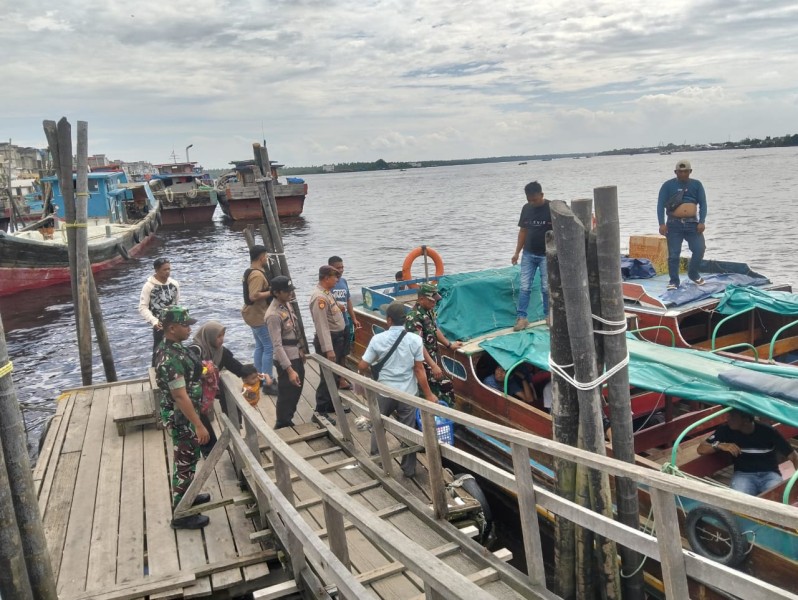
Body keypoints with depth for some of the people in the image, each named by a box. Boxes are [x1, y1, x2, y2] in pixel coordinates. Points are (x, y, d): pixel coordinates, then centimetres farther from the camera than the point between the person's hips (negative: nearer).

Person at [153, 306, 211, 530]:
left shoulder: (172, 347, 3)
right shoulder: (171, 358, -29)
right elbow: (180, 396, -29)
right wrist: (199, 425, -26)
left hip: (184, 414, 10)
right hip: (181, 417, -10)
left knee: (189, 459, 24)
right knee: (184, 463, 3)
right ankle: (181, 515, 16)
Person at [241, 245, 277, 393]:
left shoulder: (250, 272, 12)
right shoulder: (257, 275, -21)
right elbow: (254, 296, -30)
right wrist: (271, 292, -21)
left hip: (255, 314, 11)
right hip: (259, 316, -11)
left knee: (260, 346, 16)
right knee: (269, 347, -8)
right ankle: (268, 382, -6)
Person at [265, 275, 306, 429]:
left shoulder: (288, 304, 3)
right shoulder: (274, 315, -25)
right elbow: (278, 346, -27)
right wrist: (289, 370, -29)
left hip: (296, 356, 9)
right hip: (286, 359, -9)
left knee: (296, 391, 22)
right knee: (286, 394, 7)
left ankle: (288, 421, 40)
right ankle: (283, 426, 25)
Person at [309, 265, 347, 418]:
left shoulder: (327, 293, 9)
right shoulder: (319, 297, -23)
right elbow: (322, 326, -27)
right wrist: (328, 349, -28)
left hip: (338, 337, 10)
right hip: (329, 340, -10)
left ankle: (331, 405, 35)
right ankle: (321, 411, 4)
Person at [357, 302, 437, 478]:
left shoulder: (378, 339, -10)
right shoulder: (415, 339, -11)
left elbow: (362, 366, -6)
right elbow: (419, 369, -9)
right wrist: (428, 394, -1)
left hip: (384, 392, 1)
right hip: (408, 393, -1)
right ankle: (409, 469, 22)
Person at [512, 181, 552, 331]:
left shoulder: (552, 208, -9)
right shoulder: (526, 208, 4)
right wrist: (517, 252, 7)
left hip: (547, 255, -3)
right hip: (528, 254, 4)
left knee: (546, 287, 3)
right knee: (525, 287, 0)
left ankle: (549, 315, 18)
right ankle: (522, 317, 4)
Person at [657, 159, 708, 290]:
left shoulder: (696, 184, 10)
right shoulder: (668, 185, 3)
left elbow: (703, 203, 5)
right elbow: (661, 205, -3)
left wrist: (702, 221, -8)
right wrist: (662, 223, -13)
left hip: (692, 223, 2)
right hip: (674, 224, -2)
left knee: (699, 250, -3)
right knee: (673, 254, -2)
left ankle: (693, 274, 22)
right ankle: (673, 281, 9)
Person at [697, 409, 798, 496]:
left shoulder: (768, 432, -10)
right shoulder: (726, 430, -6)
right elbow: (701, 449, -6)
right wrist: (719, 445, -26)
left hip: (769, 474, 0)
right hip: (743, 474, 0)